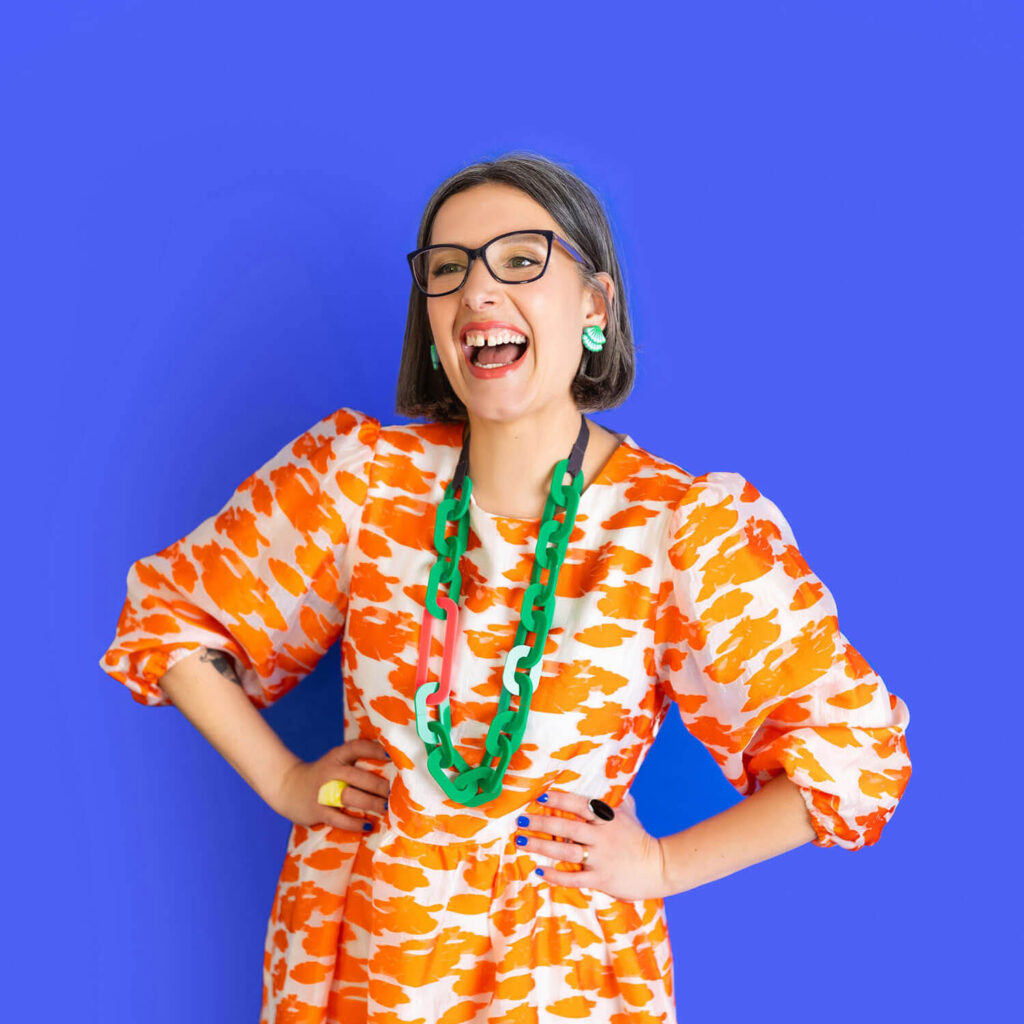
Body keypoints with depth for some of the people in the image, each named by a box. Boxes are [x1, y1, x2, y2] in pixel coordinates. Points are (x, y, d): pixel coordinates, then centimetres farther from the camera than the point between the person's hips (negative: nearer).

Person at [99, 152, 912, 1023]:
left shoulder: (688, 527, -17)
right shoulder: (356, 475, -11)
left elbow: (856, 745, -10)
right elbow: (169, 611, 2)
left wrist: (662, 865, -10)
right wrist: (284, 782, -3)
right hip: (352, 947, 2)